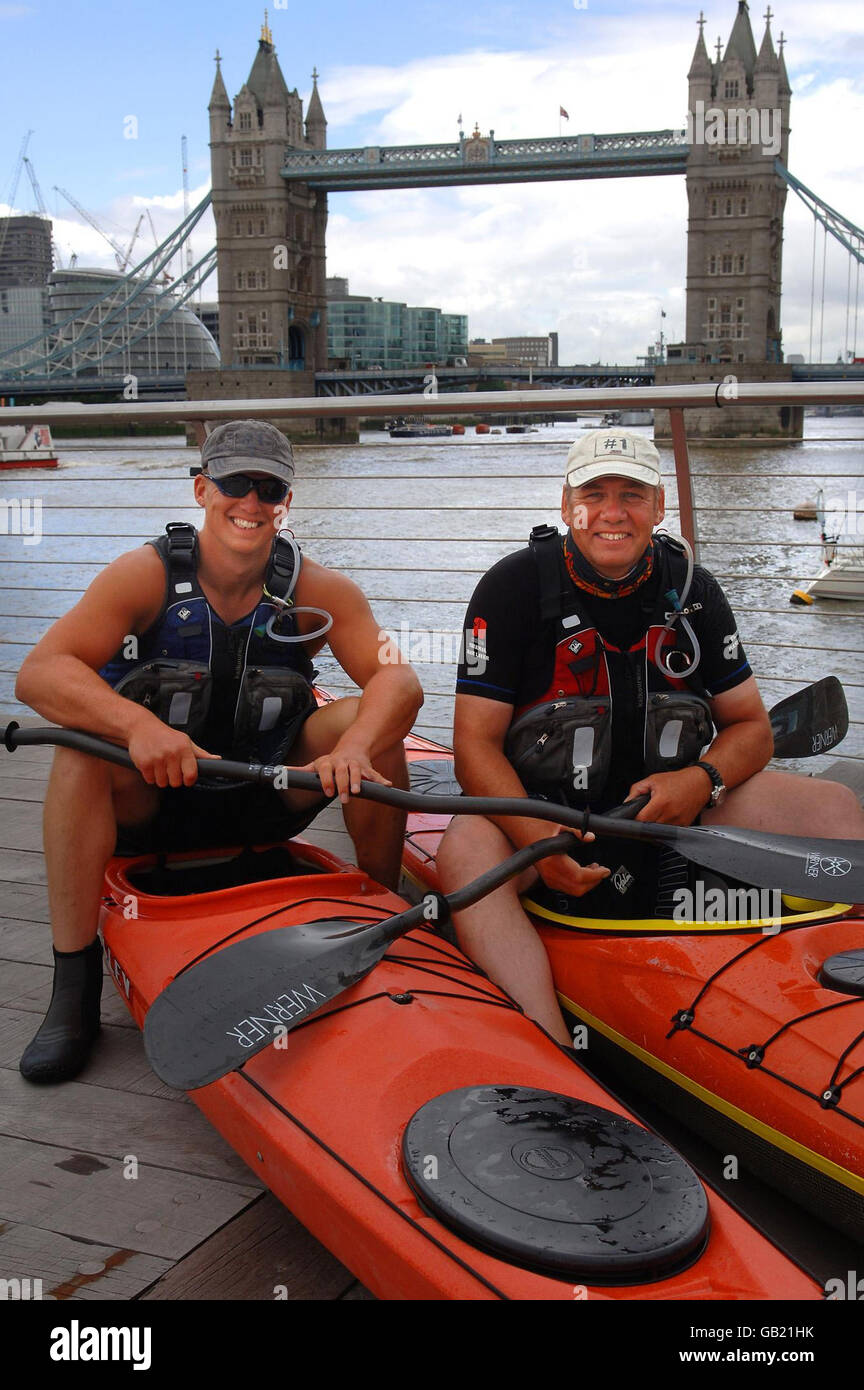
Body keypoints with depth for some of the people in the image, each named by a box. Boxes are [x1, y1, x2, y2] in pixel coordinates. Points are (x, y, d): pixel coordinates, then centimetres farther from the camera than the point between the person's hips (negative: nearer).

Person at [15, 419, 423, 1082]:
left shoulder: (316, 590, -8)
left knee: (370, 720, -20)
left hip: (267, 802, 1)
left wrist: (354, 746, -43)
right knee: (84, 745, -30)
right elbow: (39, 673, -25)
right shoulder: (147, 574, -14)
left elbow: (400, 679, -21)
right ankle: (75, 982, -24)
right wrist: (137, 725, -43)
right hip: (153, 800, -1)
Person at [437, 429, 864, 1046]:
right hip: (536, 808, -3)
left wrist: (702, 781, -16)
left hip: (670, 804, 4)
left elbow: (752, 727, 8)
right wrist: (539, 841, -29)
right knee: (465, 851, -36)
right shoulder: (515, 587, -8)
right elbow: (476, 744, -11)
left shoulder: (693, 590, 3)